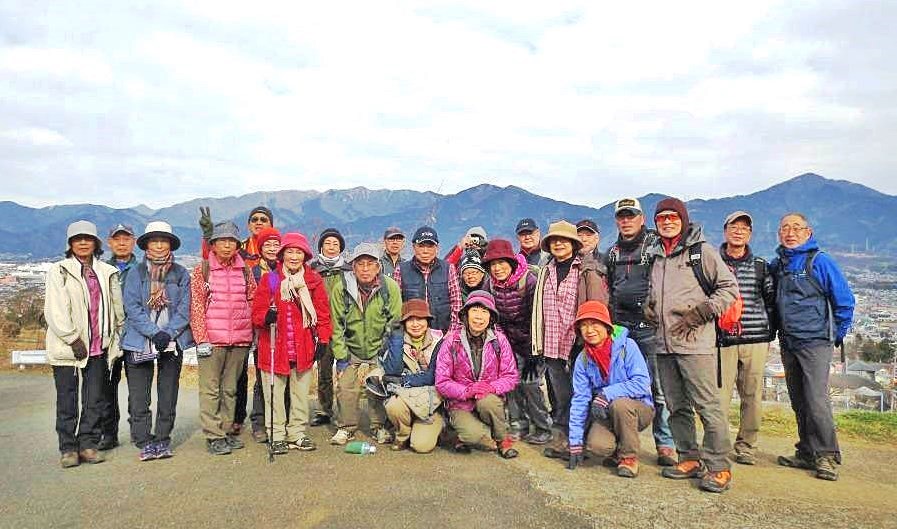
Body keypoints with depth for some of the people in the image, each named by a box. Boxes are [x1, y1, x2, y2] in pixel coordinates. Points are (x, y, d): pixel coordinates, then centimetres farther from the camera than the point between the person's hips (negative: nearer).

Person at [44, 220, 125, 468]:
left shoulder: (108, 272, 11)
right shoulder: (58, 271, 1)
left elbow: (117, 308, 16)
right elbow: (55, 310, -7)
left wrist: (117, 337, 13)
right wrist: (72, 339, -13)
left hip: (99, 347, 3)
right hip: (67, 347, -3)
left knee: (95, 399, 6)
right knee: (67, 400, 4)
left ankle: (88, 444, 16)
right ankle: (68, 448, 13)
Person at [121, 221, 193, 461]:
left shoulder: (181, 274, 6)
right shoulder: (135, 273, 4)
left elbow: (184, 309, 1)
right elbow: (132, 307, -4)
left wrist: (168, 333, -12)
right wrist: (155, 332, -15)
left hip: (172, 343, 1)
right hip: (139, 342, 0)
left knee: (168, 396, 6)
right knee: (139, 397, 0)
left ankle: (162, 440, 18)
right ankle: (144, 442, 10)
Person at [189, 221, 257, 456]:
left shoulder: (245, 271, 9)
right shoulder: (202, 270, 1)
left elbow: (253, 300, 14)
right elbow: (196, 306, -3)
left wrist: (252, 331, 6)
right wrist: (201, 338, -9)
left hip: (240, 339, 3)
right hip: (212, 339, -3)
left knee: (230, 388, 12)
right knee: (211, 388, 0)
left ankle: (226, 430, 21)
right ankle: (214, 436, 7)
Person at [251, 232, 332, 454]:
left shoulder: (314, 280, 4)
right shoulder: (269, 279, -1)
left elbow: (323, 313, 6)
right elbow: (257, 311, -2)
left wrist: (323, 339, 0)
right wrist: (266, 316, -24)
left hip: (303, 349, 2)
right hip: (274, 347, -2)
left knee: (301, 393, 13)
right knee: (275, 394, 5)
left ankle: (297, 433, 27)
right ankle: (277, 436, 19)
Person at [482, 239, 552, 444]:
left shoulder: (529, 282, -20)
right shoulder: (491, 285, -4)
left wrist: (534, 356, -18)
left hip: (532, 343, -5)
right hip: (510, 344, 5)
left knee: (529, 383, -11)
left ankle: (543, 429, 6)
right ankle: (518, 426, 16)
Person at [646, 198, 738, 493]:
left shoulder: (701, 251, -1)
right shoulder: (657, 257, 18)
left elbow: (729, 288, -3)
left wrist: (700, 313, -12)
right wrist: (649, 308, 10)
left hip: (695, 342, -7)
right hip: (665, 343, 7)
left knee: (707, 406, -6)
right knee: (677, 406, 12)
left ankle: (719, 468, 4)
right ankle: (690, 459, 23)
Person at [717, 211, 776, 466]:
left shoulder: (760, 266, 12)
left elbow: (771, 300, 14)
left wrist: (770, 334, 8)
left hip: (756, 341, 2)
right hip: (723, 340, -2)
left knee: (753, 397, 4)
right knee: (720, 396, -5)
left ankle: (746, 447, 16)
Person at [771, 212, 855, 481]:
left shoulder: (820, 261, -6)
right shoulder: (776, 265, 9)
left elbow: (845, 300, -3)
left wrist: (837, 334, 1)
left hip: (815, 341, -6)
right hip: (787, 343, 6)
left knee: (816, 400, -10)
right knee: (799, 402, 10)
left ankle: (827, 456, 3)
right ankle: (807, 453, 19)